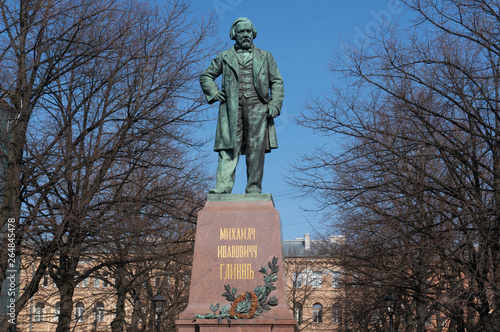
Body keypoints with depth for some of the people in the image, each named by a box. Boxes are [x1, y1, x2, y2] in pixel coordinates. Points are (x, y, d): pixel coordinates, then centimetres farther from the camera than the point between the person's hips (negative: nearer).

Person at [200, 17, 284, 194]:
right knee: (229, 148, -11)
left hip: (257, 107, 0)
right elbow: (206, 76, 25)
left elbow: (277, 82, 17)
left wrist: (275, 104, 2)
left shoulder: (265, 57, 21)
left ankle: (254, 189, -2)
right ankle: (222, 187, -17)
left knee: (256, 150, -5)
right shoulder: (224, 57, 20)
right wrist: (214, 93, 6)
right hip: (231, 108, 0)